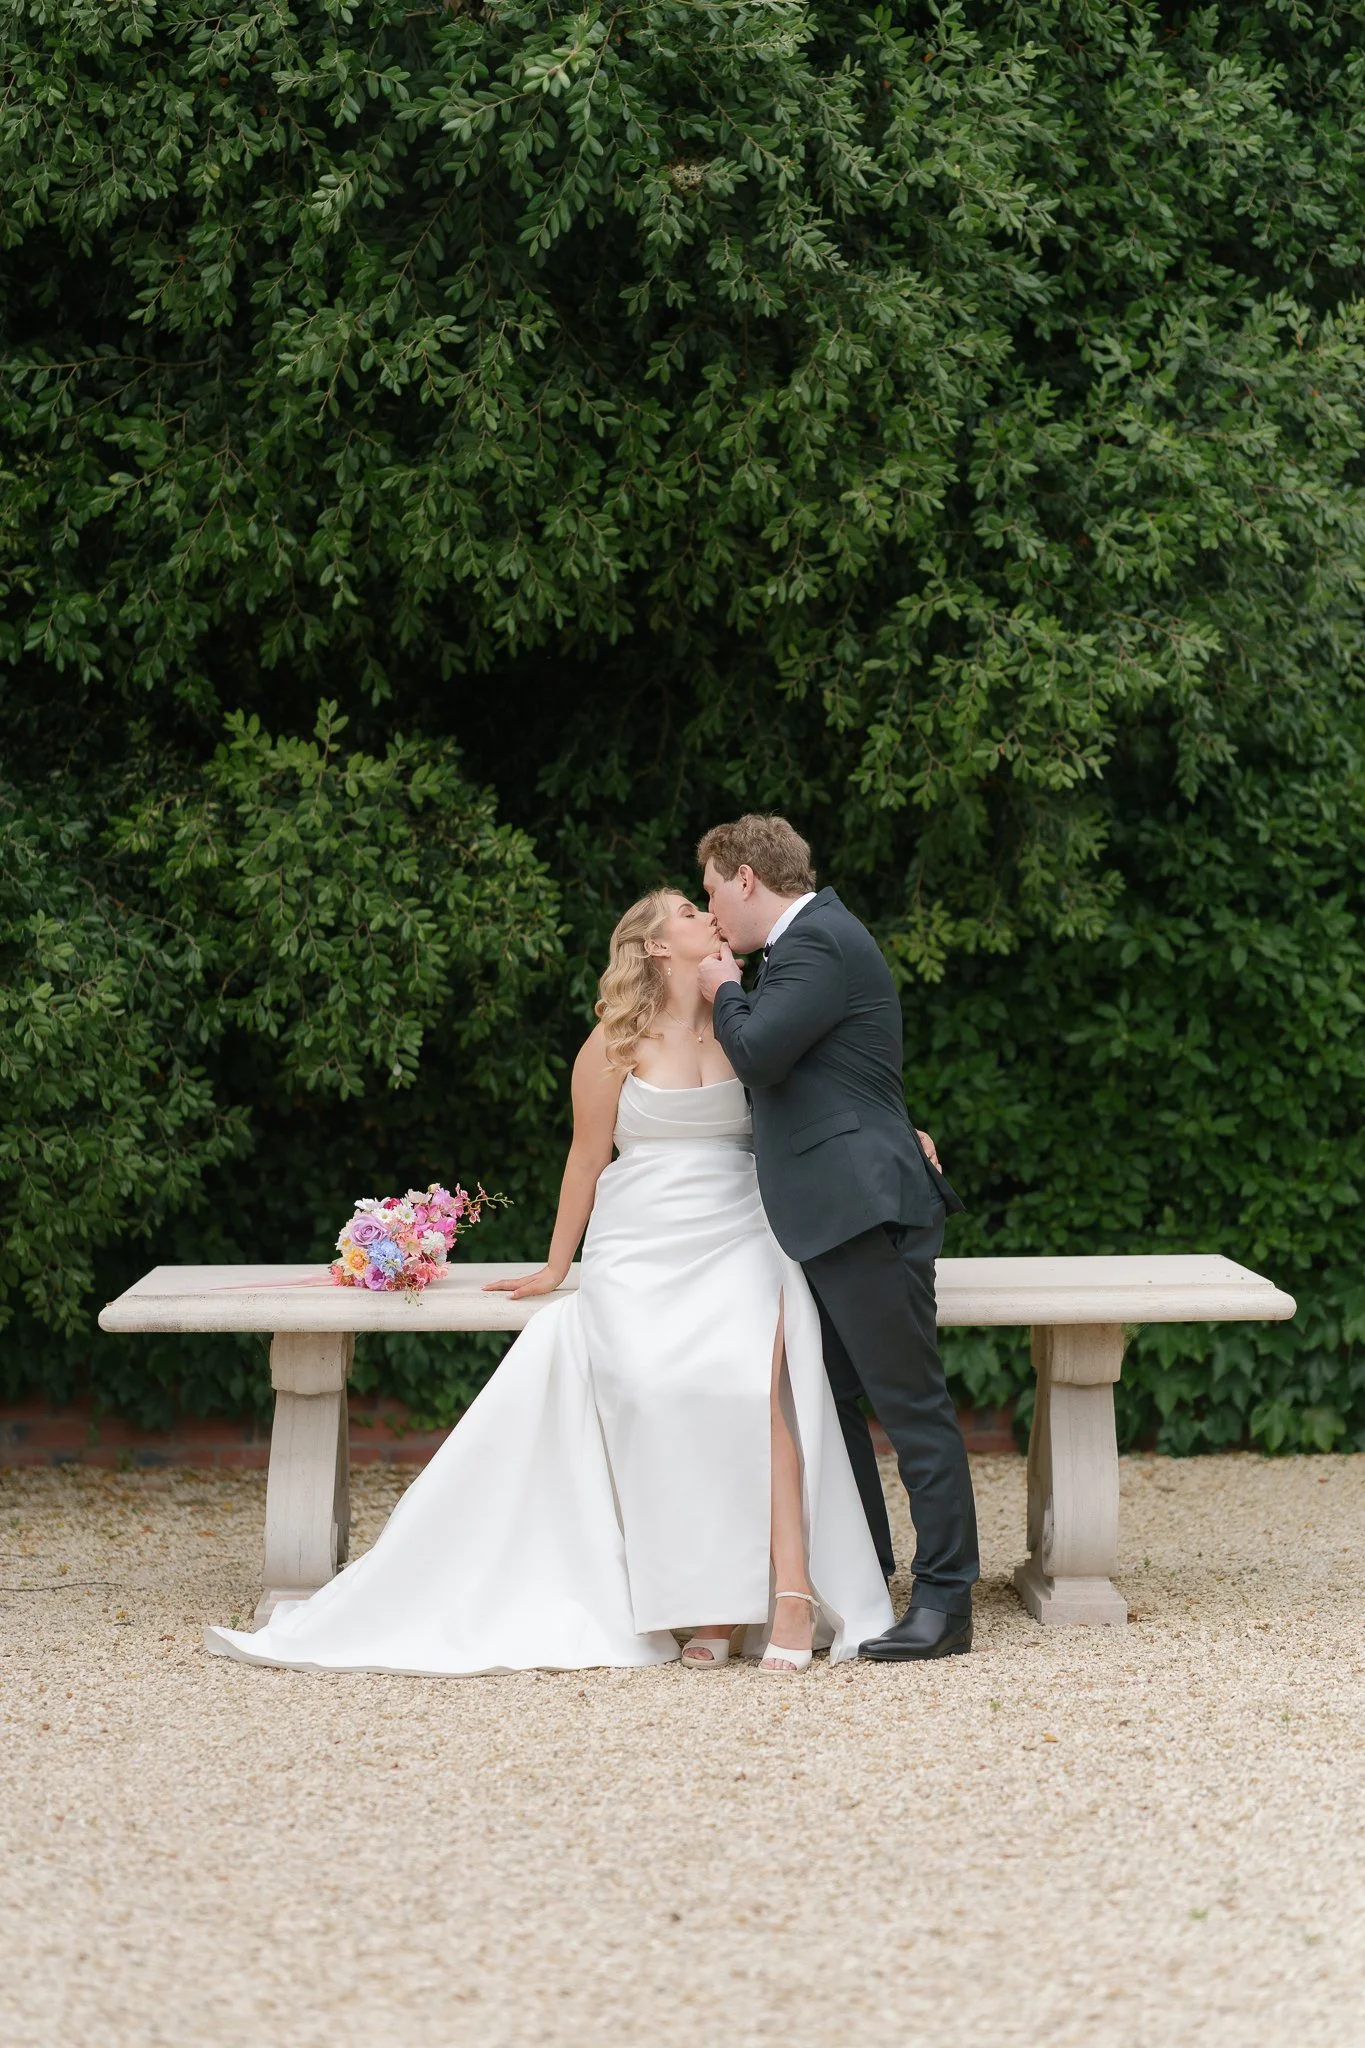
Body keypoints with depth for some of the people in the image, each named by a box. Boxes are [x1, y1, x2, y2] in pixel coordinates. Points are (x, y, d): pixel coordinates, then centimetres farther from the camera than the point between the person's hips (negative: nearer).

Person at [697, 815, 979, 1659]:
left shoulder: (818, 942, -13)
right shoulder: (814, 936, 20)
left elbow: (756, 1052, -20)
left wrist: (726, 992, -5)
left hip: (866, 1211, -11)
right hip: (835, 1216, 11)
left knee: (912, 1402, -7)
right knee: (831, 1401, 14)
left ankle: (946, 1600, -6)